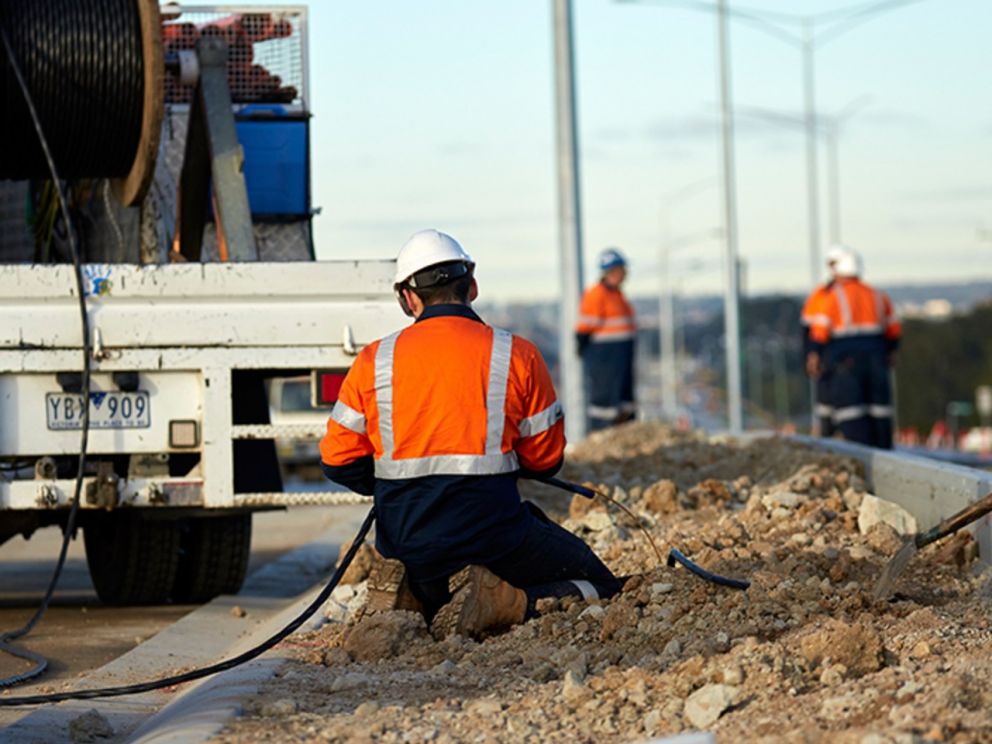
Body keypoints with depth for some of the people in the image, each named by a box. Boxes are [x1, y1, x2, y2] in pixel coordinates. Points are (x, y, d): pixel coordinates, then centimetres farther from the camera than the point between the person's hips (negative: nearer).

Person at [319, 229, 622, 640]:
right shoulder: (516, 355, -2)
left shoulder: (374, 361, 2)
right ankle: (500, 602, -14)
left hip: (405, 544, 4)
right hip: (491, 539, -4)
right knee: (602, 588, 12)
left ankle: (411, 597, 0)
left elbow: (338, 460, 5)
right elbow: (545, 460, 5)